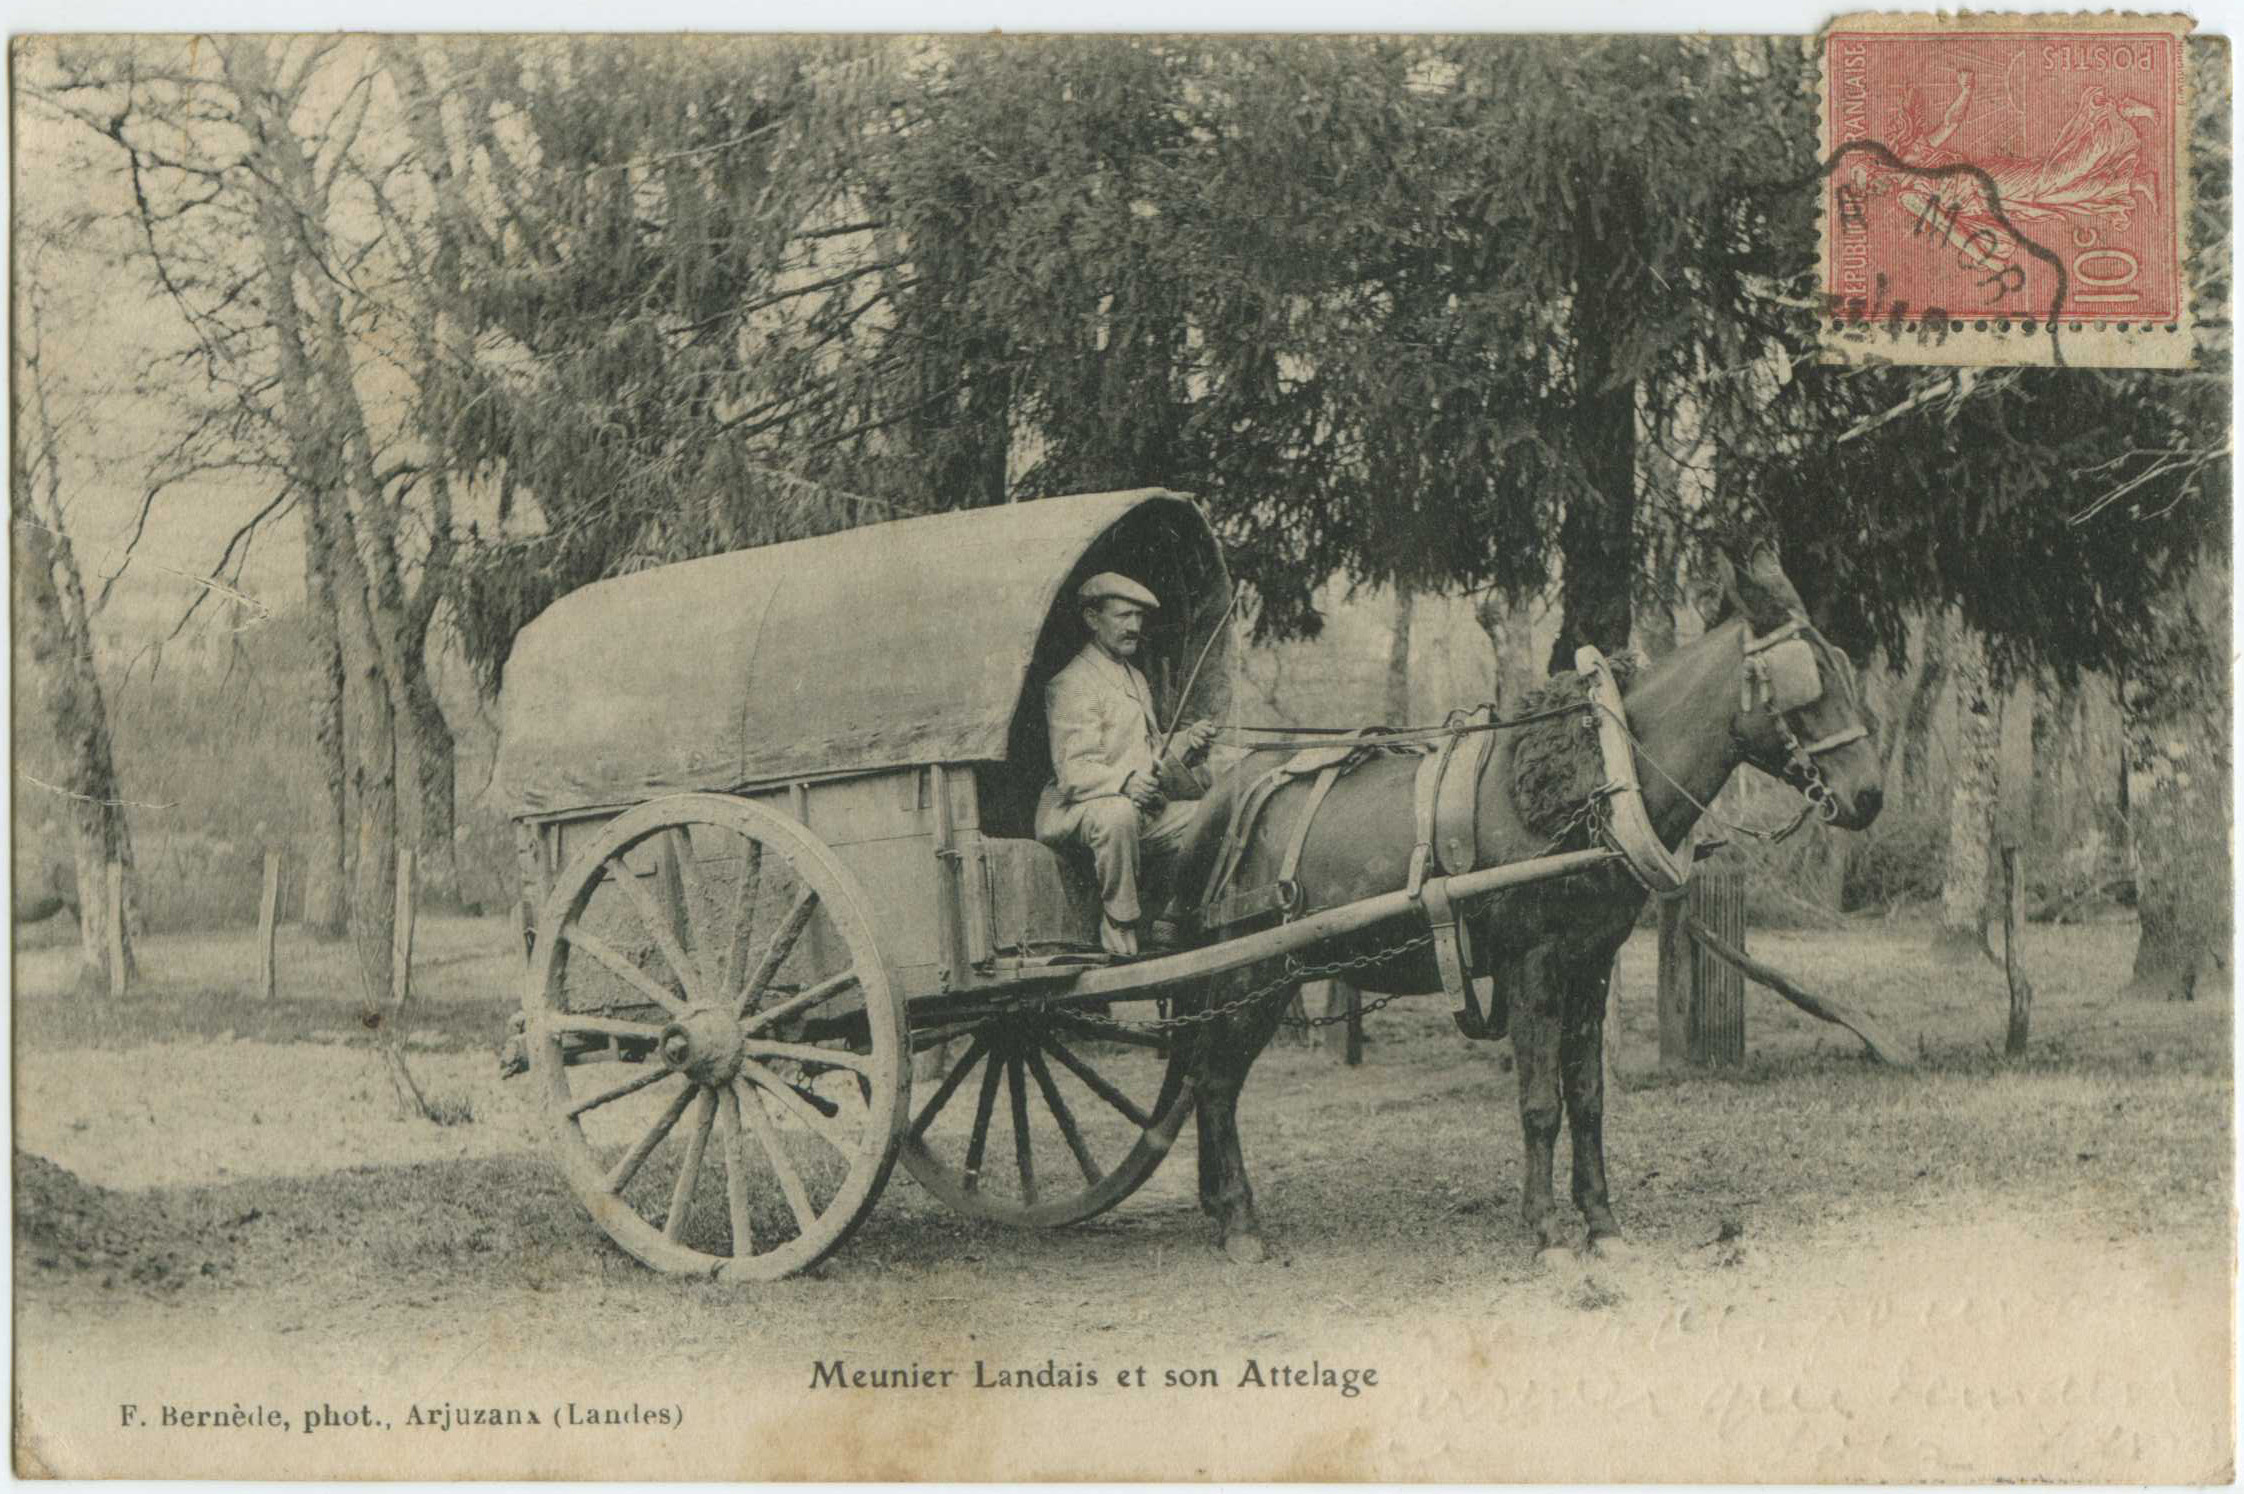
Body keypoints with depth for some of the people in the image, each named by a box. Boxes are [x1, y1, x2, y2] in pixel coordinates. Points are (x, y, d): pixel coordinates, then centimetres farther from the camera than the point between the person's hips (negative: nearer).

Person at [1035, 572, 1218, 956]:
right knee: (1118, 814, -40)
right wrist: (1125, 781, -40)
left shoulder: (1136, 679, 20)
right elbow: (1074, 772, -22)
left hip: (1142, 808, 9)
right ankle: (1118, 932, -26)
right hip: (1075, 812, -9)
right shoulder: (1073, 684, -11)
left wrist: (1186, 744, 0)